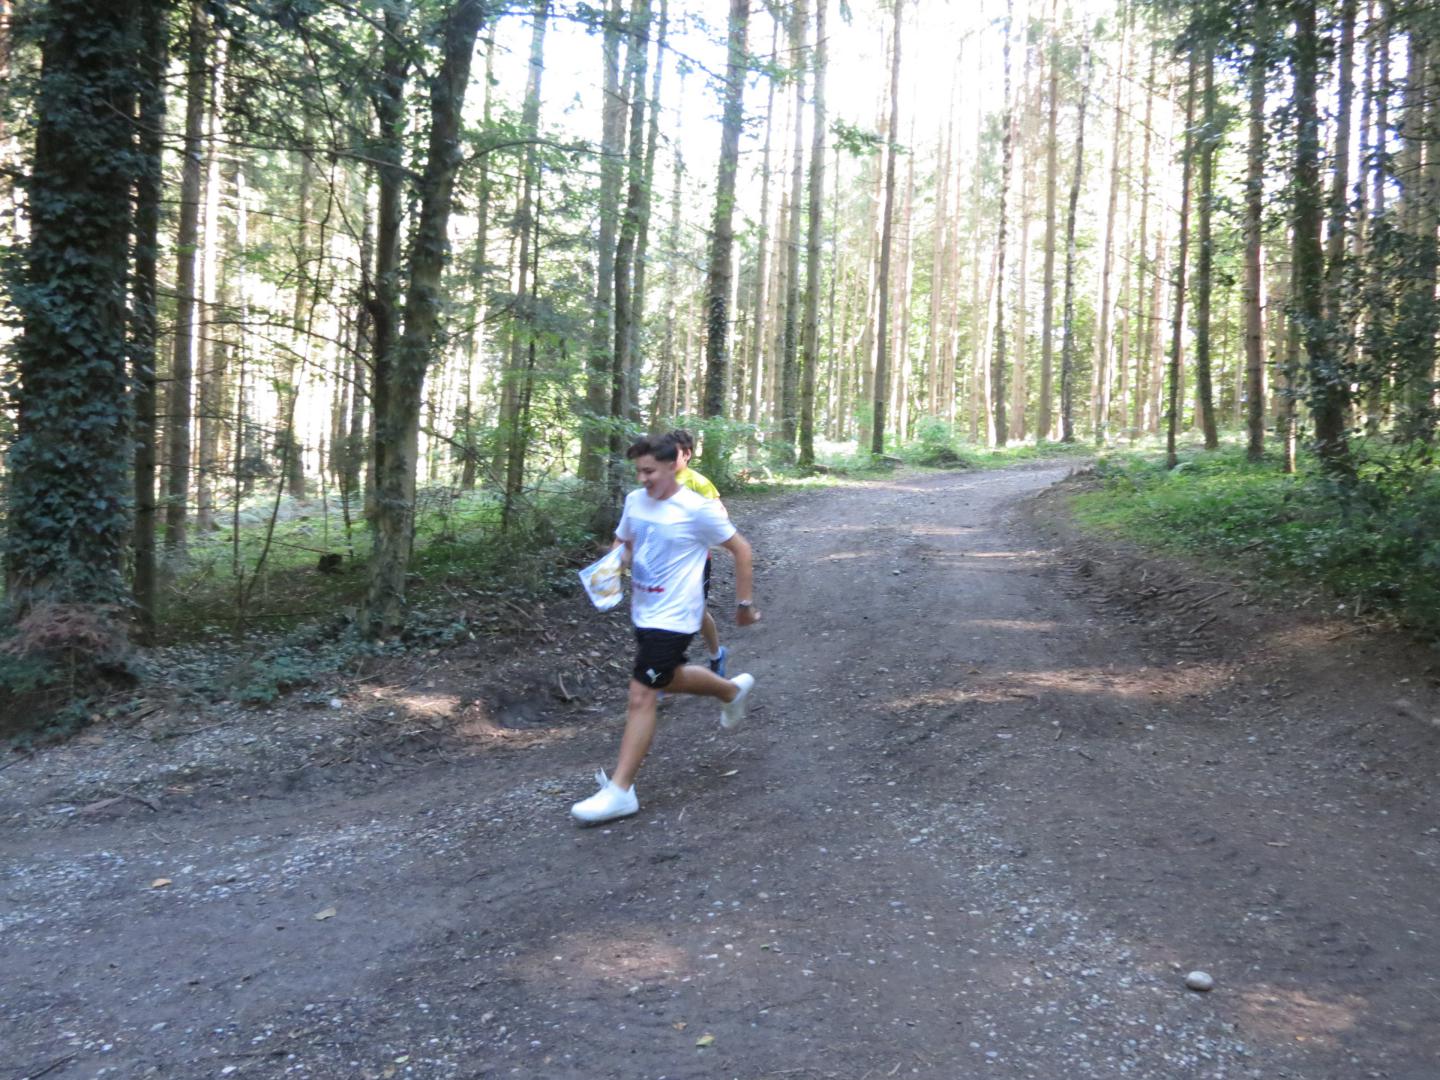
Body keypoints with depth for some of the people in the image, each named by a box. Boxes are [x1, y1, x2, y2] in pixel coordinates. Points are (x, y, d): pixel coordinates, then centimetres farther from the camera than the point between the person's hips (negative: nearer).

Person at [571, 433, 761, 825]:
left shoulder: (697, 509, -17)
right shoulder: (635, 500, 1)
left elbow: (741, 550, -8)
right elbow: (623, 543, 18)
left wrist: (744, 604, -6)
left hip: (672, 619, -8)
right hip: (643, 612, 8)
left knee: (640, 696, -11)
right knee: (669, 679, 25)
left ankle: (620, 790, -5)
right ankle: (733, 690, 53)